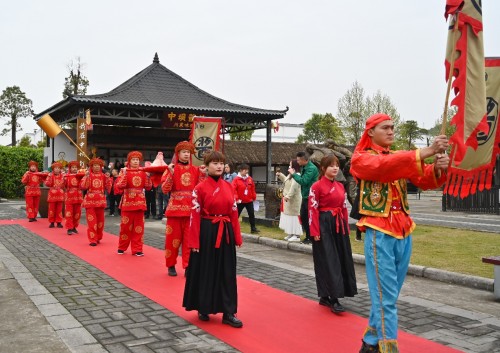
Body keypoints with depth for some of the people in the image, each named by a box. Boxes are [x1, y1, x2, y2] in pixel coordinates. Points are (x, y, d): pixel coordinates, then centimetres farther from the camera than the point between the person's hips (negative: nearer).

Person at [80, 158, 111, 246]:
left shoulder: (103, 176, 6)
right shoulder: (88, 175, -2)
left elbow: (108, 188, 5)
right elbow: (82, 186, -12)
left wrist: (107, 178, -6)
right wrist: (86, 177, -21)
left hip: (100, 200, 3)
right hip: (90, 200, -3)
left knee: (100, 220, 10)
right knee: (92, 221, -6)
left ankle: (98, 238, 24)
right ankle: (92, 240, -3)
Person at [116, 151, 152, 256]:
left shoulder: (143, 172, 7)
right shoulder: (125, 172, -1)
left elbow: (148, 187, 2)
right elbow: (120, 186, -13)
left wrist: (147, 176, -9)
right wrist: (124, 174, -23)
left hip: (139, 202, 2)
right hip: (128, 201, -2)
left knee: (138, 227, 4)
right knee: (126, 226, 4)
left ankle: (137, 249, 10)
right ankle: (122, 247, 21)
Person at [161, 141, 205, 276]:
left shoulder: (195, 170, 8)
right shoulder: (171, 169, 1)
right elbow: (165, 189, -8)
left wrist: (202, 175, -6)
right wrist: (171, 174, -18)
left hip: (191, 209, 2)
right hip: (175, 208, -2)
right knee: (173, 238, 4)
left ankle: (188, 266, 9)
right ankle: (171, 266, 18)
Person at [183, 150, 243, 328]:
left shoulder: (228, 186, 6)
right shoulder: (200, 188, -7)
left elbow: (234, 212, 9)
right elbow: (195, 216, -9)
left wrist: (237, 236, 5)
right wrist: (194, 241, -13)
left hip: (225, 232, 5)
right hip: (207, 232, -4)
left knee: (227, 272, 6)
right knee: (205, 271, 6)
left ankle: (228, 313, 13)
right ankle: (203, 309, 23)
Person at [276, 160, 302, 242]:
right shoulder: (290, 175, 14)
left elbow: (294, 187, -30)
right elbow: (286, 180, 35)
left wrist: (288, 196, -33)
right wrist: (280, 175, 26)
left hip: (293, 200, -11)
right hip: (289, 199, 11)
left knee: (293, 216, -8)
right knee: (289, 216, 16)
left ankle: (297, 236, -4)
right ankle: (291, 234, 25)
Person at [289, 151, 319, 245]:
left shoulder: (311, 168, -18)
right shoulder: (304, 167, 11)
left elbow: (303, 181, -23)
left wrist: (293, 174, -15)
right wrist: (295, 174, 1)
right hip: (305, 196, 10)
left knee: (310, 218, -2)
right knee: (303, 217, 14)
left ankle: (311, 237, 9)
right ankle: (308, 236, 25)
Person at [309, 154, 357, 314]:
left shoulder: (340, 186, 12)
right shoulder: (317, 186, -8)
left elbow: (344, 208, 15)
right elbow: (313, 210, -11)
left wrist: (346, 227, 12)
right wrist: (315, 232, -16)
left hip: (339, 225, 8)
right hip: (324, 225, -7)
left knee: (341, 259, 9)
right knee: (328, 262, -6)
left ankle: (325, 296, 20)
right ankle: (333, 299, -2)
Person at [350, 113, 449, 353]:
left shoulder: (400, 158, 15)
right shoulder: (361, 158, -2)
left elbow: (424, 180, 0)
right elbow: (384, 166, -24)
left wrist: (438, 168, -22)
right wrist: (425, 152, -32)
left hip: (404, 231, 6)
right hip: (379, 232, -6)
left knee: (390, 294, 13)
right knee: (385, 296, -7)